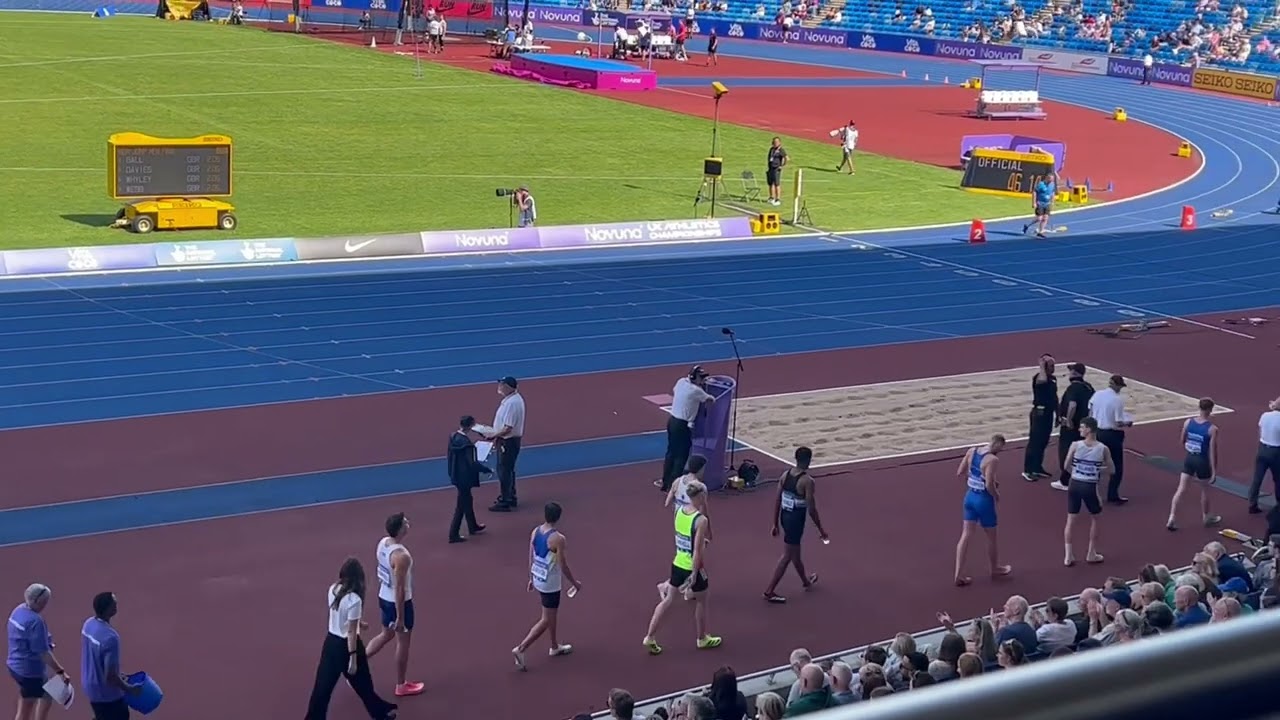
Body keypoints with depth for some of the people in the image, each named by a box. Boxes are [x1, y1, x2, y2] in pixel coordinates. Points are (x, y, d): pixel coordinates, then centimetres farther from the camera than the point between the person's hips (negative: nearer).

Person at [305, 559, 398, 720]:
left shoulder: (333, 589, -5)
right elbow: (351, 632, -22)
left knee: (324, 683, 13)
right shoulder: (354, 600, -27)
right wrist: (353, 658, -15)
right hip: (346, 645, -6)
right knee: (362, 682, 16)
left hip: (331, 640, 6)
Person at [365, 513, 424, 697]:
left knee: (386, 635, 27)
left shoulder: (382, 543, -4)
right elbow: (399, 589, -26)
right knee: (403, 642, 10)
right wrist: (400, 617, -20)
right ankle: (401, 686, 24)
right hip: (399, 602, -8)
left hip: (384, 597, 8)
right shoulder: (401, 556, -31)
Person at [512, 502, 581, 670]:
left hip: (538, 579, 8)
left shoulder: (535, 532, -3)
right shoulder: (558, 539, -24)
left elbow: (531, 558, 7)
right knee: (546, 620, 3)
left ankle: (555, 647, 39)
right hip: (550, 584, -8)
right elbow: (563, 566, -19)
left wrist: (531, 578, 20)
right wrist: (574, 583, -4)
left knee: (553, 614, 25)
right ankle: (520, 649, -3)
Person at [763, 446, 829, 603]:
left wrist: (775, 524, 13)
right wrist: (821, 529, -6)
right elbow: (811, 509, -17)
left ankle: (806, 580, 47)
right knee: (787, 556, 1)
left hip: (784, 516, 8)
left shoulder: (785, 475, 0)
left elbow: (777, 501, 5)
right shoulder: (808, 481, -19)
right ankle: (769, 591, 2)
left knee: (795, 551, 25)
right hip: (796, 519, -8)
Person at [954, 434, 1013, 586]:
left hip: (970, 496, 7)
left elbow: (960, 472, 6)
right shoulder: (993, 460, -23)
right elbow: (989, 485, -26)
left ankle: (959, 574, 6)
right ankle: (995, 568, 36)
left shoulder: (971, 451, 0)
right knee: (991, 536, 16)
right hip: (984, 499, -7)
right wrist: (997, 496, -7)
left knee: (966, 535, 8)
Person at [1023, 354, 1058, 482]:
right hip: (1039, 412, -8)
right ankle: (1027, 471, 0)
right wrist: (1042, 366, -30)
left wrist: (1057, 414, 20)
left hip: (1049, 413, 8)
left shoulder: (1053, 378, 11)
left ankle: (1037, 468, 25)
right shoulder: (1039, 377, -16)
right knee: (1034, 442, -5)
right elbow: (1043, 381, -43)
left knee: (1043, 442, 15)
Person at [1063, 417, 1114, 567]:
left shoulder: (1075, 445, -10)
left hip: (1075, 484, 1)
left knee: (1071, 520, 11)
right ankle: (1091, 554, 27)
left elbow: (1066, 466, -1)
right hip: (1090, 487, -1)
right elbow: (1111, 470, 3)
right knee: (1094, 519, 21)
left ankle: (1069, 556, 11)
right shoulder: (1103, 449, -8)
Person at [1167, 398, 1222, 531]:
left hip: (1189, 459, 4)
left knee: (1181, 489, 6)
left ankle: (1172, 518, -1)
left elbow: (1182, 442, 7)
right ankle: (1206, 518, 35)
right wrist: (1214, 470, -10)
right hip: (1202, 461, -4)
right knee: (1204, 490, 17)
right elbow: (1212, 451, -17)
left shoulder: (1188, 422, -6)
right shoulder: (1212, 429, -19)